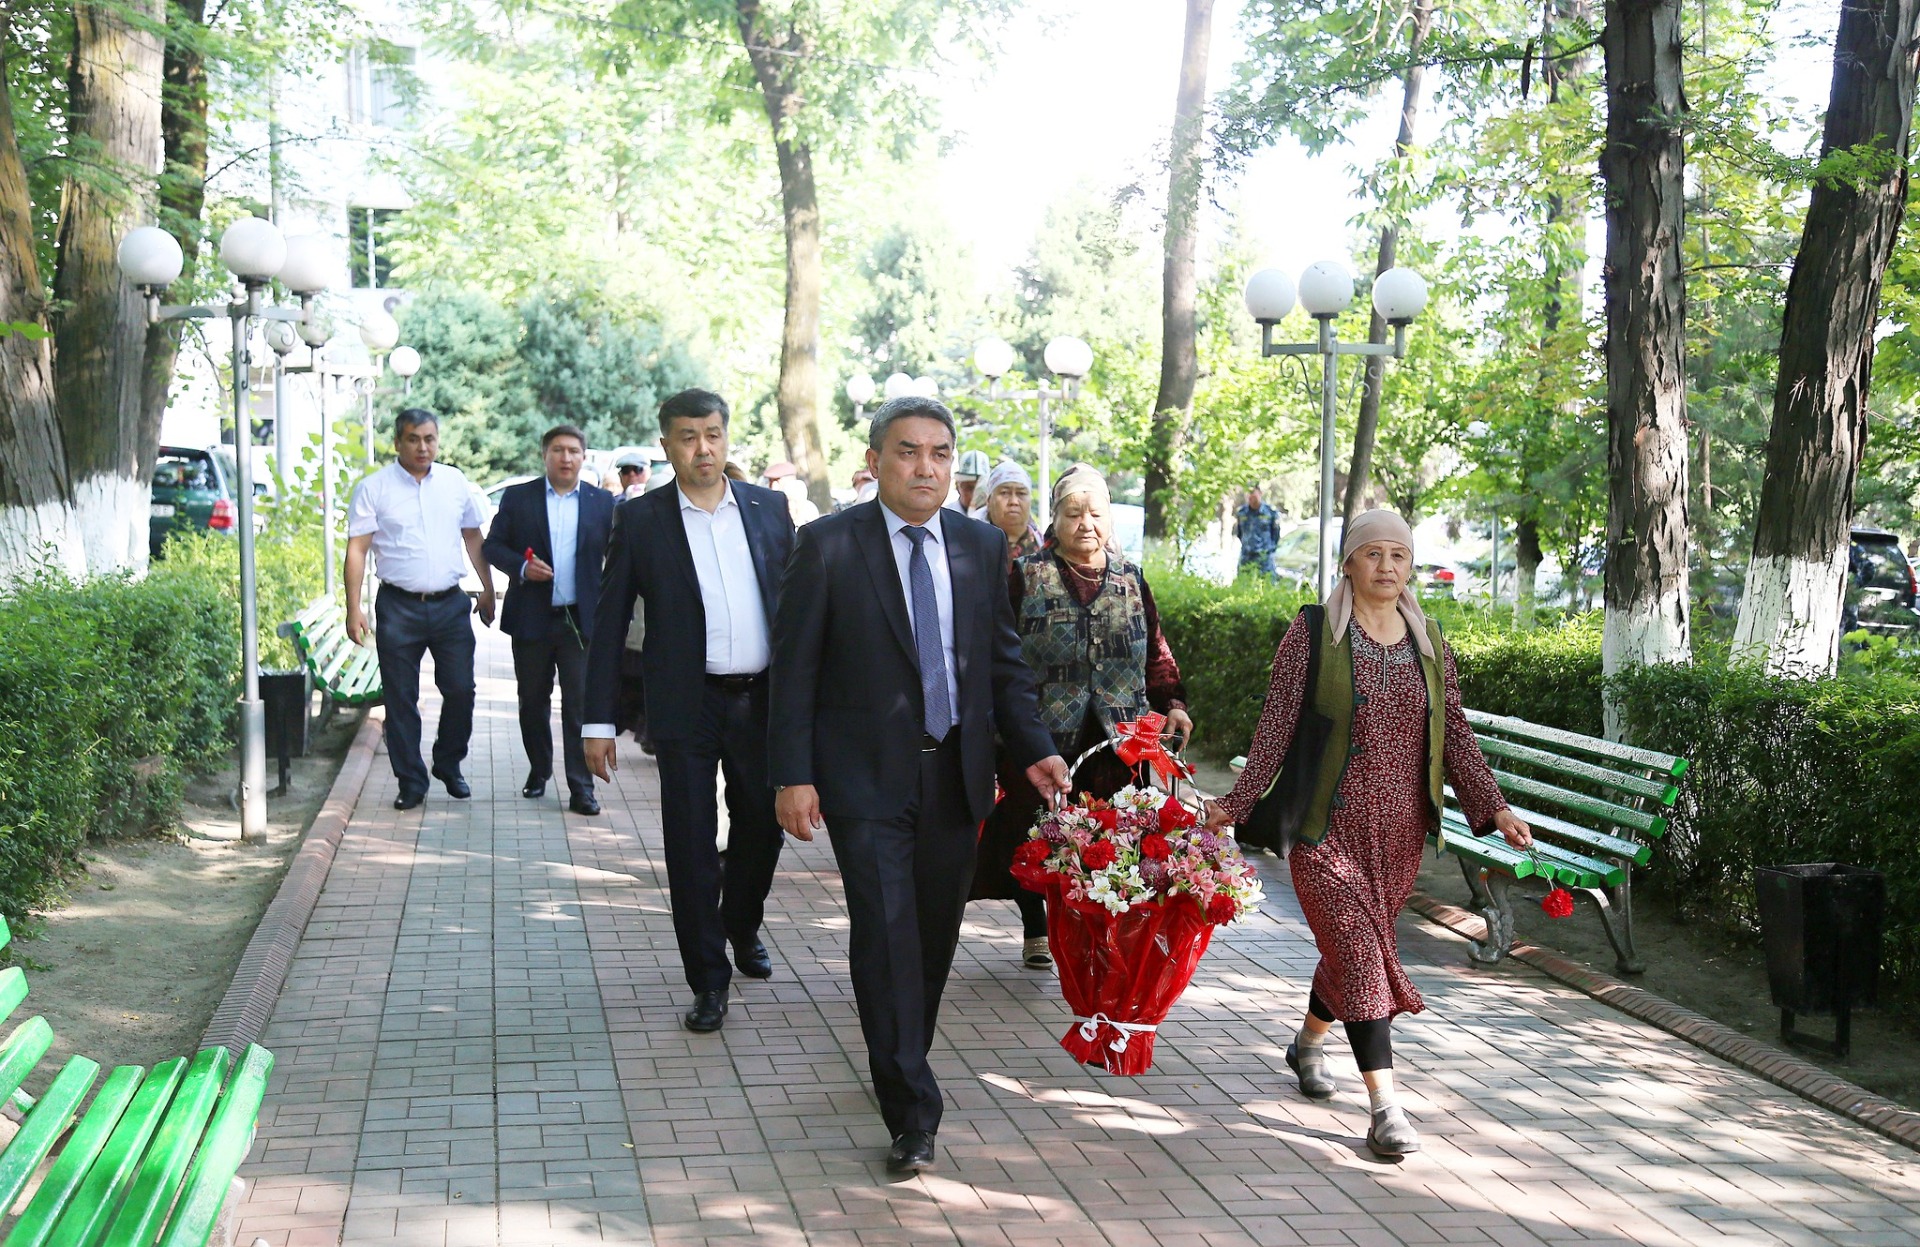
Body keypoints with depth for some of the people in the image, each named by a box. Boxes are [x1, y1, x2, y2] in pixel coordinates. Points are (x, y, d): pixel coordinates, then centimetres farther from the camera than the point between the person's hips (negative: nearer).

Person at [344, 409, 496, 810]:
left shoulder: (455, 483, 8)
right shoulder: (373, 489, -1)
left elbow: (473, 539, 17)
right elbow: (357, 550, -4)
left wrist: (488, 591, 16)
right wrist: (353, 609, -10)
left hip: (450, 604, 2)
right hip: (399, 607, -2)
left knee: (460, 690, 3)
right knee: (401, 700, 3)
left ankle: (449, 765, 25)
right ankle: (411, 782, 14)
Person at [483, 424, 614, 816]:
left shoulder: (602, 502, 6)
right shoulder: (517, 497, 5)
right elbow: (492, 545, 6)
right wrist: (521, 567, -14)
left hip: (581, 619, -1)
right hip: (531, 618, 1)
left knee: (581, 703, -4)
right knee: (533, 701, 12)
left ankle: (581, 788, 0)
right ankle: (538, 771, 31)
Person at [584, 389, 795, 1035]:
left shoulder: (768, 507, 6)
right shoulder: (640, 519, -1)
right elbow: (610, 623, -1)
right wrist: (599, 721, -4)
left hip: (764, 698, 3)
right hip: (686, 707, -2)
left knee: (762, 826, 15)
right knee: (691, 842, 2)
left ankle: (742, 928, 42)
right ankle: (708, 977, 15)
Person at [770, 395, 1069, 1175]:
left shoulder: (981, 547, 7)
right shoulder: (829, 546, -6)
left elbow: (1003, 663, 12)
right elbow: (795, 668, -6)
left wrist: (1033, 750, 1)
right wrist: (793, 775, -11)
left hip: (955, 775, 4)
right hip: (866, 775, -4)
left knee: (936, 934, 13)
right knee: (885, 934, -8)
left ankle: (904, 1061, 34)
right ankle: (912, 1112, -2)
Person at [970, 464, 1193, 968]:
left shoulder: (1131, 580, 13)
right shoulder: (1026, 577, 3)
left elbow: (1156, 654, 16)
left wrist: (1173, 704, 2)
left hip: (1114, 742, 2)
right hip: (1041, 738, -2)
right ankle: (1036, 930, 24)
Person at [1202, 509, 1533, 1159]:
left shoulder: (1429, 643, 9)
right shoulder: (1313, 632, -4)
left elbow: (1455, 735, 7)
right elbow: (1276, 725, -5)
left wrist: (1492, 807, -4)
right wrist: (1238, 802, -10)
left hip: (1400, 831, 5)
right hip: (1329, 826, -4)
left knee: (1354, 948, 15)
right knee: (1361, 954, -11)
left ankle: (1309, 1041, 42)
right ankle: (1385, 1107, -9)